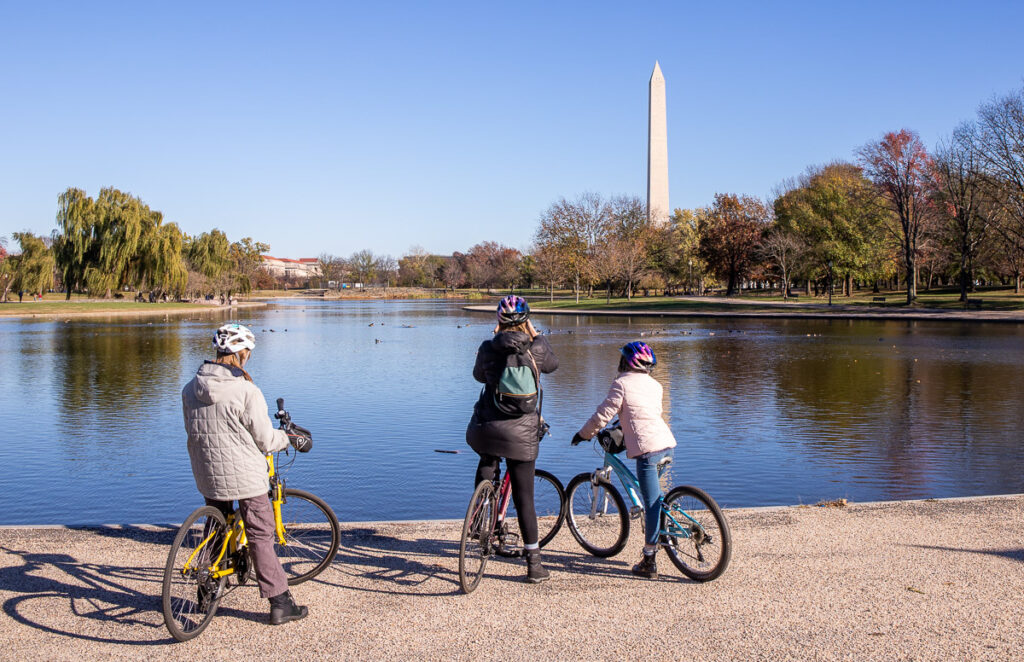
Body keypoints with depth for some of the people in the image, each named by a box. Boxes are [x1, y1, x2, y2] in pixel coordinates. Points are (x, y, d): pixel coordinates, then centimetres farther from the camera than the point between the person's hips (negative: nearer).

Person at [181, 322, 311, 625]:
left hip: (208, 475, 6)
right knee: (260, 537, 2)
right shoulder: (247, 391, -18)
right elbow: (266, 441, -13)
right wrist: (291, 438, 6)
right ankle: (279, 602, 7)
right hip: (245, 477, -6)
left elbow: (193, 430, 14)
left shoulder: (190, 389, 1)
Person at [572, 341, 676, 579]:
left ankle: (649, 562, 1)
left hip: (647, 447, -8)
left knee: (652, 502, -5)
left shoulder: (622, 383, -2)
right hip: (667, 443, 8)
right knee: (654, 497, 24)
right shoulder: (654, 384, 20)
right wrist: (625, 429, 44)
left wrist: (582, 434, 13)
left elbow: (603, 415, -1)